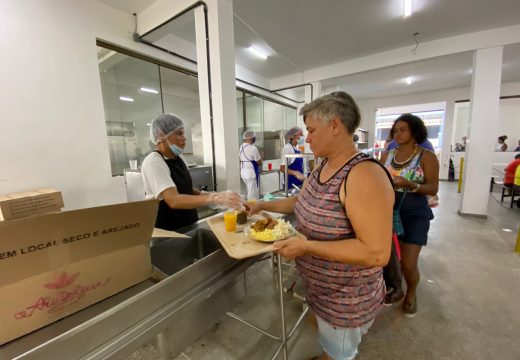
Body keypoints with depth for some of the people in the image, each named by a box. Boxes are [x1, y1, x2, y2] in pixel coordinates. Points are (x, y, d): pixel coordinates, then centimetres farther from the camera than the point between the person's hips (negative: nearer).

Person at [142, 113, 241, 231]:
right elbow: (174, 201, -30)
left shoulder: (177, 158, 4)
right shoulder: (153, 162, -19)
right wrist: (213, 198, -39)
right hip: (167, 230, -7)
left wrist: (203, 194, -4)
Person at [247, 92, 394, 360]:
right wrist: (263, 205, 4)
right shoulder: (323, 166, -2)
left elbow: (377, 253, -32)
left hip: (345, 298, -7)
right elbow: (302, 202, 10)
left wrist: (307, 246, -31)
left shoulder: (364, 175, -30)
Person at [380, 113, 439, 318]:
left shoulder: (426, 156, -7)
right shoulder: (387, 156, 4)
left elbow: (433, 189, -11)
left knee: (408, 263, 0)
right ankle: (396, 288, 40)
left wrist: (408, 184, -26)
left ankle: (411, 294, 32)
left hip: (415, 214, -3)